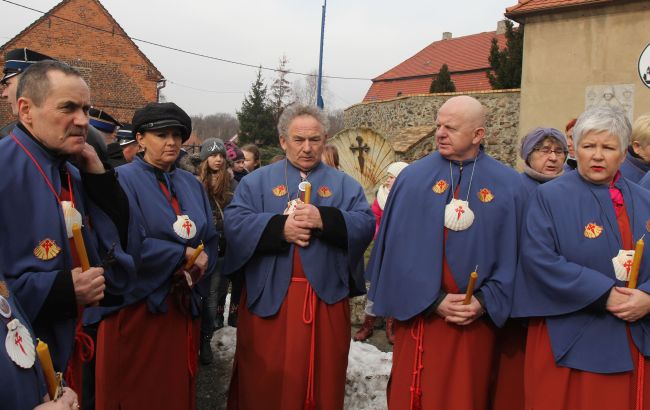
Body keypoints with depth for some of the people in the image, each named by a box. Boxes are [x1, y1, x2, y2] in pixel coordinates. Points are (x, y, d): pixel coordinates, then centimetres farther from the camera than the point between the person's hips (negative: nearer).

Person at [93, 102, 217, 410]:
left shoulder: (191, 184, 12)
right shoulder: (123, 179, -8)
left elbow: (210, 241, 8)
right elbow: (128, 245, -19)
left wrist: (200, 265, -13)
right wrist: (183, 255, -11)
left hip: (182, 305, 5)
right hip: (136, 306, -5)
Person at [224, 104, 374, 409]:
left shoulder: (345, 185, 9)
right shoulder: (257, 181, 6)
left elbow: (366, 225, -4)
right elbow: (233, 223, -7)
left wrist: (325, 220, -20)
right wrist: (279, 227, -20)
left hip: (326, 297, 1)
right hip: (269, 296, -1)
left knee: (321, 381, 12)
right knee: (266, 384, 9)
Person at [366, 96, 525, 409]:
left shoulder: (508, 186, 1)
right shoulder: (413, 178, -2)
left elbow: (512, 253, 2)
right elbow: (398, 249, -4)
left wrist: (483, 301, -9)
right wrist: (432, 300, -10)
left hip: (477, 318, 1)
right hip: (419, 314, 0)